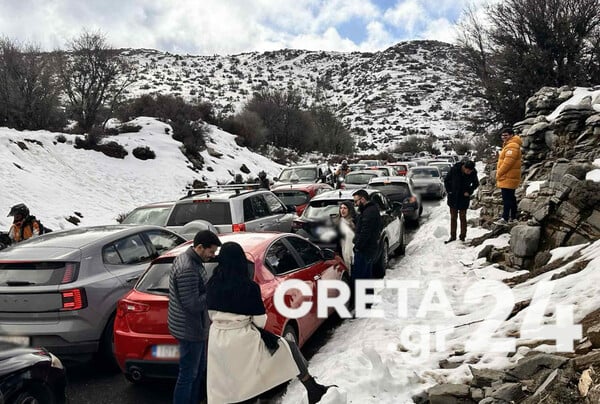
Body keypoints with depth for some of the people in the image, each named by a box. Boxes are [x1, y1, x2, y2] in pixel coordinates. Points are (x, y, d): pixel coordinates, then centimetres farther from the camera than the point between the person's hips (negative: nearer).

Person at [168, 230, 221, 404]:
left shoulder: (189, 260, 6)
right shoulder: (188, 270, -27)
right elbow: (192, 304, -26)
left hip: (195, 328, 11)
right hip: (190, 330, -11)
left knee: (199, 370, 22)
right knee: (188, 375, 3)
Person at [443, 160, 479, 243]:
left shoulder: (473, 173, -13)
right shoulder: (455, 169, -17)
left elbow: (476, 184, 7)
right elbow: (446, 180, -2)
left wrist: (469, 192, -5)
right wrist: (449, 191, -6)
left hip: (464, 197, 0)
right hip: (453, 197, 0)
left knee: (463, 217, 4)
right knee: (453, 217, 7)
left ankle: (463, 236, 14)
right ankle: (453, 236, 15)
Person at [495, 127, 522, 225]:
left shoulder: (512, 146, -15)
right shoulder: (508, 145, 19)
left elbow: (507, 162, -22)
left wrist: (498, 174, -14)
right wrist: (499, 174, 15)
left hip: (508, 178, -11)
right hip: (509, 177, 11)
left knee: (507, 199, -10)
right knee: (511, 198, 14)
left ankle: (505, 218, -11)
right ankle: (513, 217, 20)